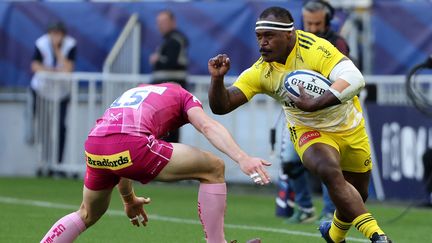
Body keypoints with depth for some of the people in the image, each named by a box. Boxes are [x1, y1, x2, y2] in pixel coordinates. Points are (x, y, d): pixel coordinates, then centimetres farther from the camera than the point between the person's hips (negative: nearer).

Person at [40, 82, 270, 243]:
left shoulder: (131, 93, 41)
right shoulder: (183, 96, 25)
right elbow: (208, 127, 2)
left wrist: (128, 198, 58)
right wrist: (242, 158, -11)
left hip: (94, 147, 6)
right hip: (131, 143, -6)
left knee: (88, 215, 34)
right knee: (214, 169, 9)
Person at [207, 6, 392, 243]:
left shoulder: (314, 48, -27)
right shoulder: (260, 72, -16)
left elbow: (354, 79, -39)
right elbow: (221, 105, -15)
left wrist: (315, 104, -46)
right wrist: (217, 78, -34)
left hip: (350, 128, 0)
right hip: (310, 132, 0)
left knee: (357, 195, 14)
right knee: (330, 172, -31)